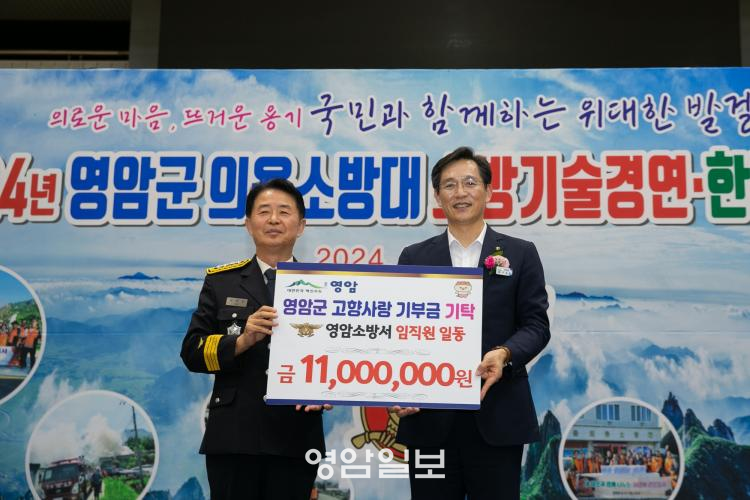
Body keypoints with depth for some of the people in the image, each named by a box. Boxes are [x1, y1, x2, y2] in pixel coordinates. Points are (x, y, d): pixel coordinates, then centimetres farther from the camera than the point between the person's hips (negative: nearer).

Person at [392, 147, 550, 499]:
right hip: (430, 417, 1)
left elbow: (536, 324, 1)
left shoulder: (521, 254, 6)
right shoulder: (414, 258, 9)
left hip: (497, 416, -1)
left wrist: (504, 353, -19)